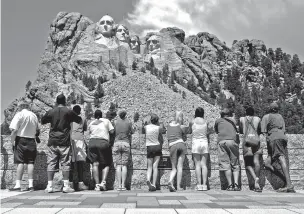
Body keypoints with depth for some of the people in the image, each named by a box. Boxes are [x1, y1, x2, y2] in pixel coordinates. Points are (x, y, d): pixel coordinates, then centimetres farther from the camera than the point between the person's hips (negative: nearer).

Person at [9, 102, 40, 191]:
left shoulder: (19, 114, -6)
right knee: (30, 162, 5)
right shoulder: (34, 115, 9)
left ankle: (18, 185, -2)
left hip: (21, 140, -4)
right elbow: (37, 130, 10)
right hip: (31, 141, 4)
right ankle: (31, 185, 6)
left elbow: (14, 130, -13)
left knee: (20, 162, -2)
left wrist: (12, 141, -8)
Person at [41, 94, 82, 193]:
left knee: (51, 163, 5)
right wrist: (70, 119, 26)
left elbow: (42, 121, 19)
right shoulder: (69, 112, -1)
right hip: (64, 141, -2)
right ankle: (66, 186, 1)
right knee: (65, 163, 2)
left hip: (52, 141, 2)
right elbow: (80, 121, 9)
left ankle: (49, 186, 5)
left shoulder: (51, 112, 6)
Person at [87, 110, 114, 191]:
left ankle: (97, 184, -4)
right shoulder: (106, 121, 10)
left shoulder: (91, 124, 19)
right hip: (103, 142, -2)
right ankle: (103, 182, -9)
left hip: (92, 142, 2)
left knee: (95, 164, 0)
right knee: (106, 164, 7)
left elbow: (90, 133, 13)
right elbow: (112, 131, 5)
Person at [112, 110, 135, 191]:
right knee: (124, 165, 2)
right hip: (126, 144, 0)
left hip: (117, 143, 0)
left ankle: (119, 185, -3)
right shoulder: (128, 122, 4)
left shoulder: (115, 122, 4)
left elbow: (113, 132, 5)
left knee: (118, 165, 1)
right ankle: (123, 185, -2)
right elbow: (132, 132, 13)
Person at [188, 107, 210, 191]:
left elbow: (189, 132, 11)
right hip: (204, 142, 2)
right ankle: (204, 184, 0)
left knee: (197, 164, 0)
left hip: (196, 143, -2)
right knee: (204, 164, 3)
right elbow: (207, 133, 8)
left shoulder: (192, 122, -2)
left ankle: (199, 185, -3)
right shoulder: (206, 122, 3)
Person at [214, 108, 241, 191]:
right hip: (232, 141, 1)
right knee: (235, 164, 7)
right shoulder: (233, 120, 24)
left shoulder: (218, 120, 22)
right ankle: (236, 184, -5)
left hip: (221, 141, 0)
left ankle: (230, 185, -4)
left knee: (225, 164, 1)